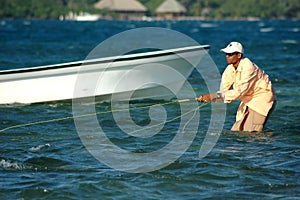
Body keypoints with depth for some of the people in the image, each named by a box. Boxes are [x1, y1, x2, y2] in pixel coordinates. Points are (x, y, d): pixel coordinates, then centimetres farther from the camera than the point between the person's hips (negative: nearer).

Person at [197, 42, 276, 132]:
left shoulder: (248, 67, -26)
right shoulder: (230, 69, -2)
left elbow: (239, 92, -31)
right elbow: (223, 91, -5)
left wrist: (213, 96, -35)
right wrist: (205, 97, -25)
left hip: (262, 98, -8)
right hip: (248, 100, 8)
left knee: (250, 133, -17)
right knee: (235, 132, 4)